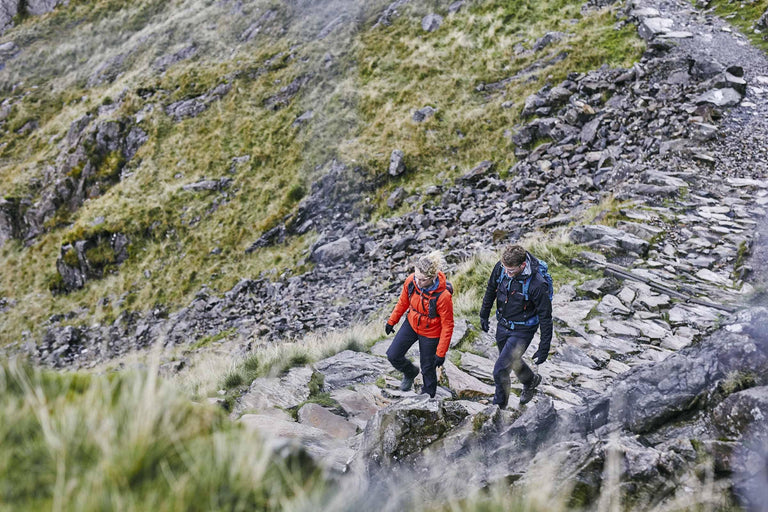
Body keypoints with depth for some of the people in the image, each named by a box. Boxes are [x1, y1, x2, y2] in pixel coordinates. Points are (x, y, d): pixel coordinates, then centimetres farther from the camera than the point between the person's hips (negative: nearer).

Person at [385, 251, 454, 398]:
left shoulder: (443, 296, -34)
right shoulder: (411, 281, -21)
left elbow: (447, 325, -23)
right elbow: (403, 301, 2)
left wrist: (441, 353, -18)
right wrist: (392, 321, 12)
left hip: (430, 333, -5)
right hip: (411, 324, 5)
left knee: (427, 368, 11)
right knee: (393, 355, 4)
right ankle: (410, 373, 37)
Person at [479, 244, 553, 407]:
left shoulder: (537, 285, -32)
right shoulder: (500, 267, -17)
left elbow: (546, 317, -21)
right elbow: (491, 289, 5)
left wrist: (544, 349, -16)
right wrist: (484, 315, 14)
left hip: (522, 331, -6)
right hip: (503, 325, 6)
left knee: (500, 370, -9)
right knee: (511, 361, 26)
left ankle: (499, 405, 15)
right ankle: (531, 380, 55)